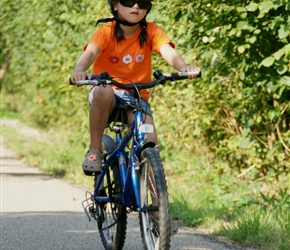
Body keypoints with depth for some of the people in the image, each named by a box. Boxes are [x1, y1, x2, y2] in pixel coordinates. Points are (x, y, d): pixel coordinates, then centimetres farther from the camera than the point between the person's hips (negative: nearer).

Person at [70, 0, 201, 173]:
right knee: (104, 91, -37)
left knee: (149, 142, -21)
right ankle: (94, 150, -20)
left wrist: (183, 67, -46)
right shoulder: (106, 32, -11)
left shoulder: (151, 31, -5)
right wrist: (79, 71, -53)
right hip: (107, 96, -2)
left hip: (136, 97, 2)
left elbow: (168, 50, -23)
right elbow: (90, 52, -30)